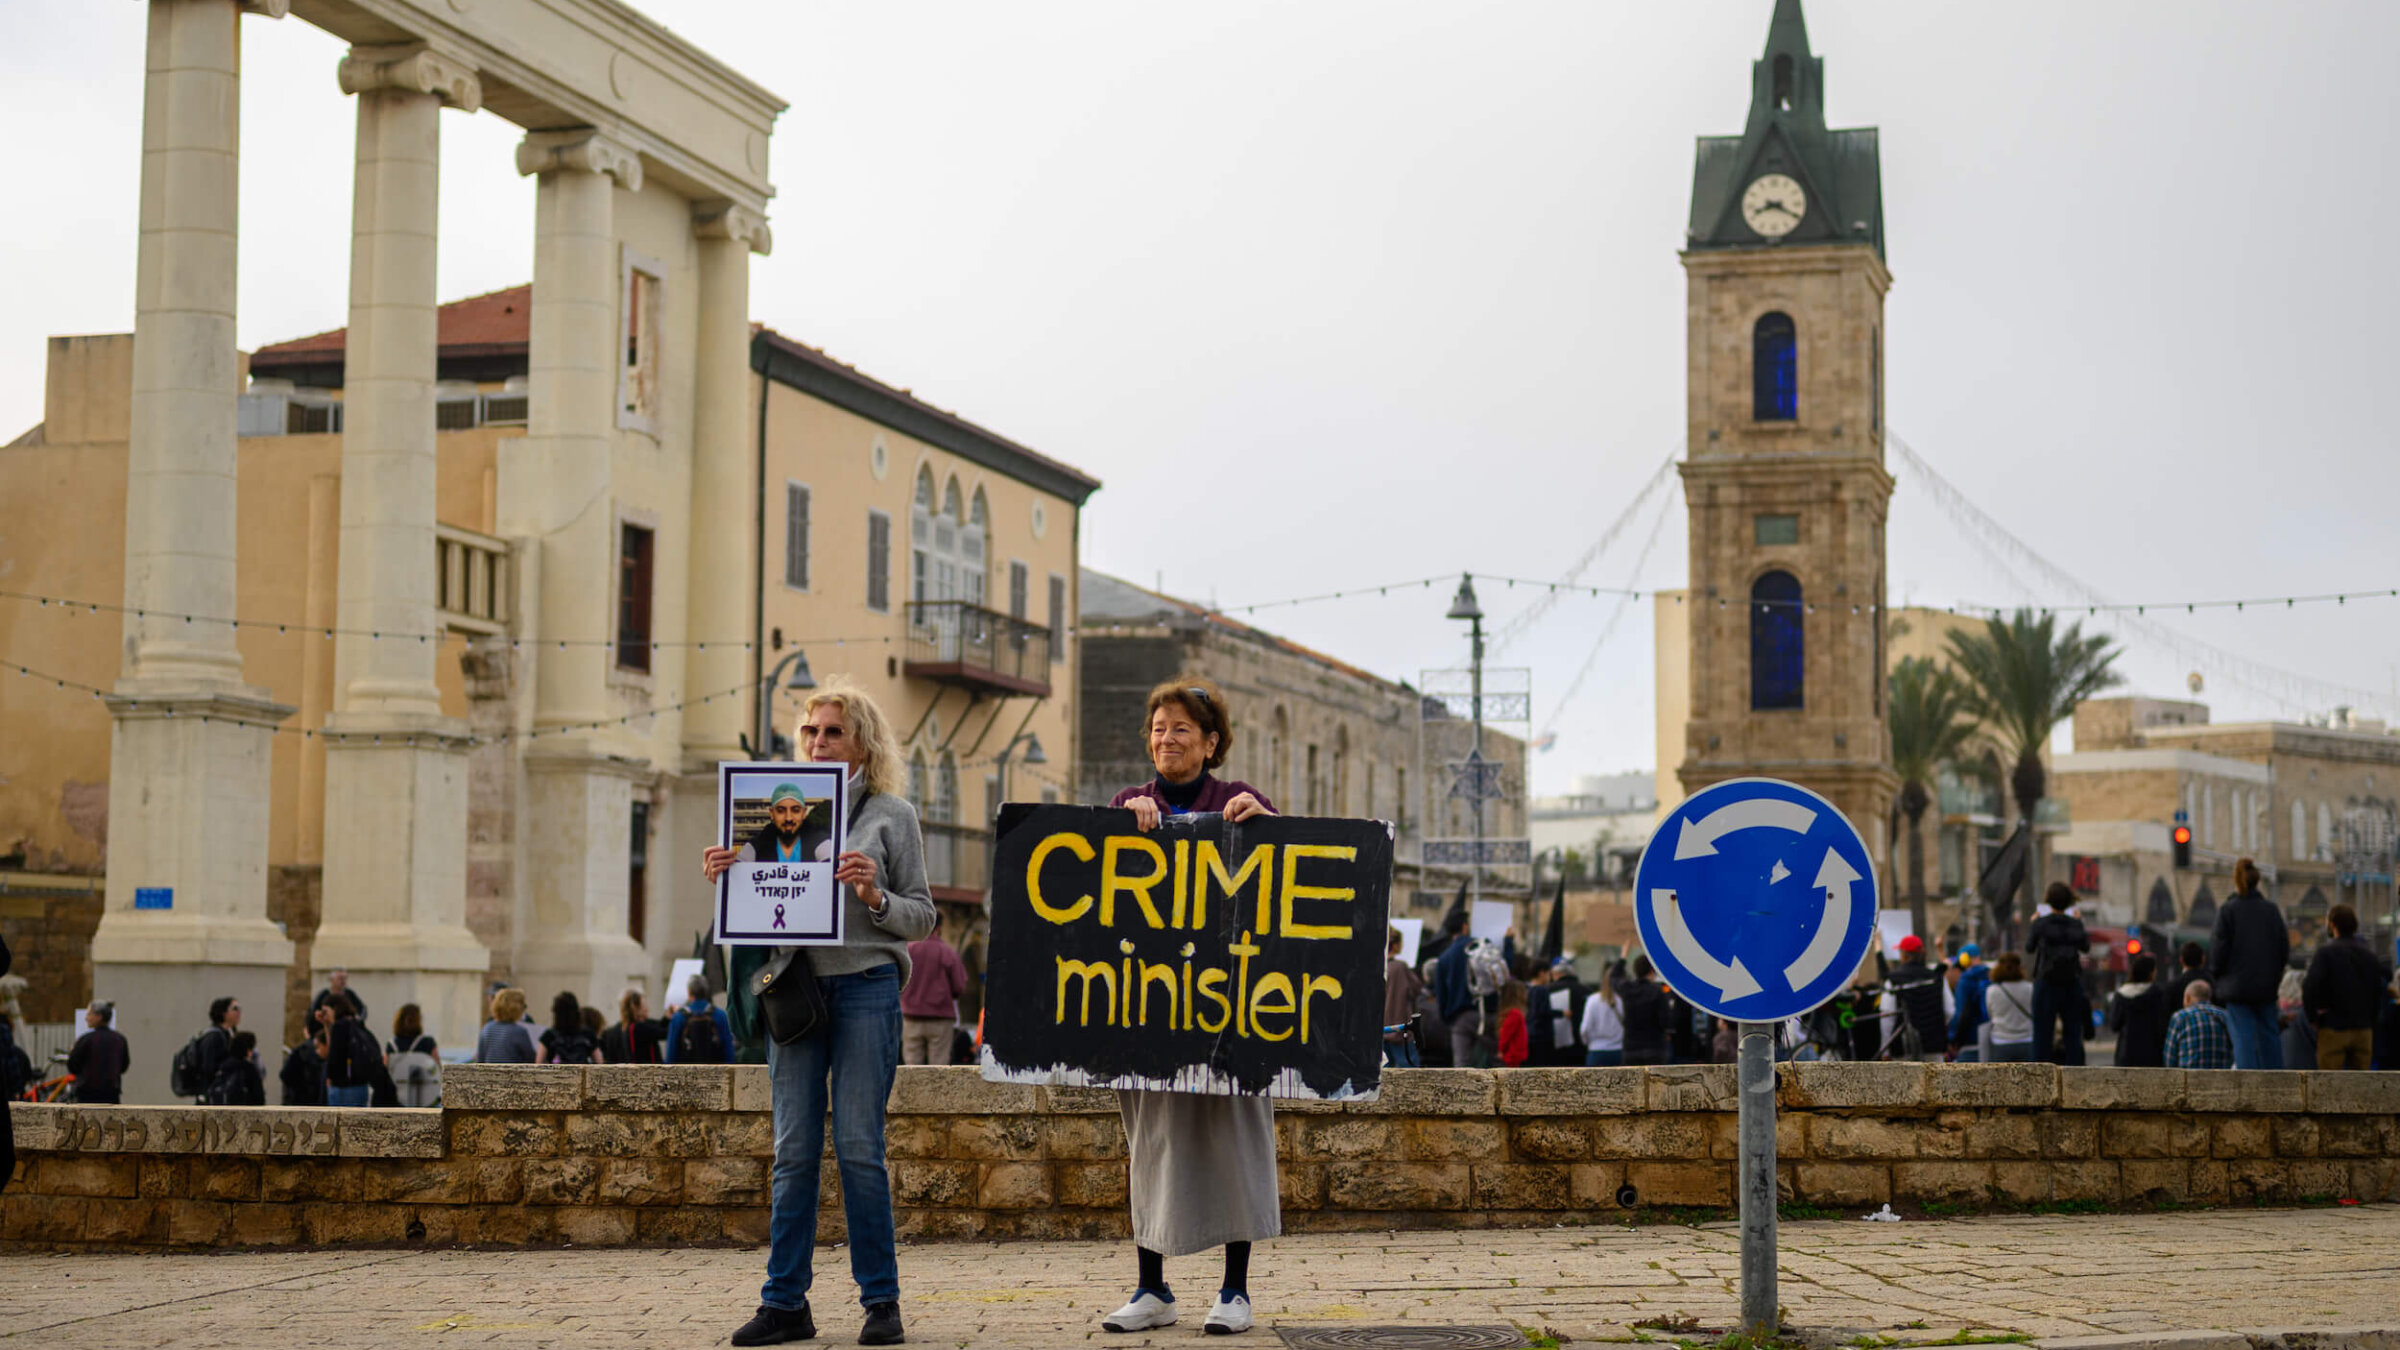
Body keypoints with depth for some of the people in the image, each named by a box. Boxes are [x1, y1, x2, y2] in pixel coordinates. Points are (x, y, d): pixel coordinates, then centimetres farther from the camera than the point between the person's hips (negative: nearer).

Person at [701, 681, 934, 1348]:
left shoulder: (892, 814, 5)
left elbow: (921, 917, 3)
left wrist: (873, 896, -14)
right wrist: (724, 881, -1)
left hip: (866, 986, -3)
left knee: (858, 1147, -4)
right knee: (794, 1150, 2)